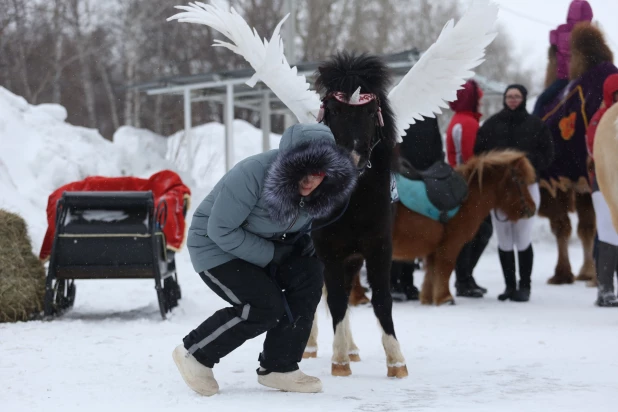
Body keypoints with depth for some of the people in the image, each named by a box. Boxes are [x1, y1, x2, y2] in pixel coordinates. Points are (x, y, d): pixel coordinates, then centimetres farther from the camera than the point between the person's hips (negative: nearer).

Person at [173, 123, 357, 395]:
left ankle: (278, 369, -5)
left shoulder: (316, 188, -13)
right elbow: (220, 230, -28)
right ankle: (195, 353, 0)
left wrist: (302, 239, -9)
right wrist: (271, 254, -26)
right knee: (266, 306, -21)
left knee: (309, 273, -15)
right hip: (215, 246, -7)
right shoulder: (252, 175, -34)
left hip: (263, 243, 7)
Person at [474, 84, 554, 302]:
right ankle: (509, 285, 13)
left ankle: (524, 286, 4)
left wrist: (530, 165, -12)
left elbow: (547, 154, 3)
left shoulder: (535, 125, 4)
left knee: (523, 239, -6)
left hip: (526, 186, -2)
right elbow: (479, 152, 8)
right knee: (504, 240, 5)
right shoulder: (492, 124, 8)